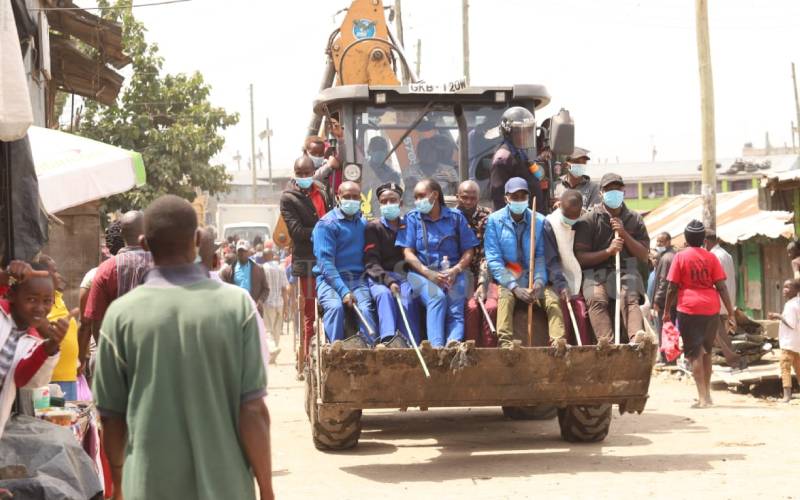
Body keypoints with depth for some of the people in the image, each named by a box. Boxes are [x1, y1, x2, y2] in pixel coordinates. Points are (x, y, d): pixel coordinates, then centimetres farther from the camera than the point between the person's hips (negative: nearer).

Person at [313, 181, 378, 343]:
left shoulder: (363, 224, 16)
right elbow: (325, 262, -9)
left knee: (366, 308, -26)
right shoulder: (327, 224, -1)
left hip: (358, 278, 3)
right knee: (335, 306, -32)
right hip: (330, 278, -3)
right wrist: (344, 291, -19)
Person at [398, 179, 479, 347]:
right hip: (422, 272, -1)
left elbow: (468, 251, 9)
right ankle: (436, 345, -46)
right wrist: (429, 273, -12)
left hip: (452, 272, 1)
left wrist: (455, 270, -10)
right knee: (437, 297, -32)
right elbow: (408, 253, 3)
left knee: (455, 306, -27)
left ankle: (454, 341, -50)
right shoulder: (412, 218, 12)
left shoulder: (456, 217, 13)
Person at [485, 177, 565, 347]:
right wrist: (514, 287, -19)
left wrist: (539, 282, -20)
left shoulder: (539, 220, 2)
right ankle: (505, 343, -43)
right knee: (506, 297, -33)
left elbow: (541, 256, 0)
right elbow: (494, 260, -8)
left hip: (532, 276, 2)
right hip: (506, 277, -2)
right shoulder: (494, 220, -3)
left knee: (553, 299, -24)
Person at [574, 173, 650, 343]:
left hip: (626, 271, 2)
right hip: (596, 273, -1)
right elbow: (581, 258, -1)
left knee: (630, 299, -30)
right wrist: (608, 251, -14)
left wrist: (624, 234, -3)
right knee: (597, 300, -33)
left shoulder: (634, 219, 14)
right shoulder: (589, 220, 4)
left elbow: (644, 256, 10)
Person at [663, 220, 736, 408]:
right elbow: (721, 286, 1)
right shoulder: (711, 257, 5)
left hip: (689, 309, -3)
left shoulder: (680, 257, -2)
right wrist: (731, 312, 4)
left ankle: (703, 398, -8)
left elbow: (672, 288, -4)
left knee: (695, 354, -1)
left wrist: (666, 311, 6)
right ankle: (707, 393, 23)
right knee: (706, 352, 19)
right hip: (711, 308, 4)